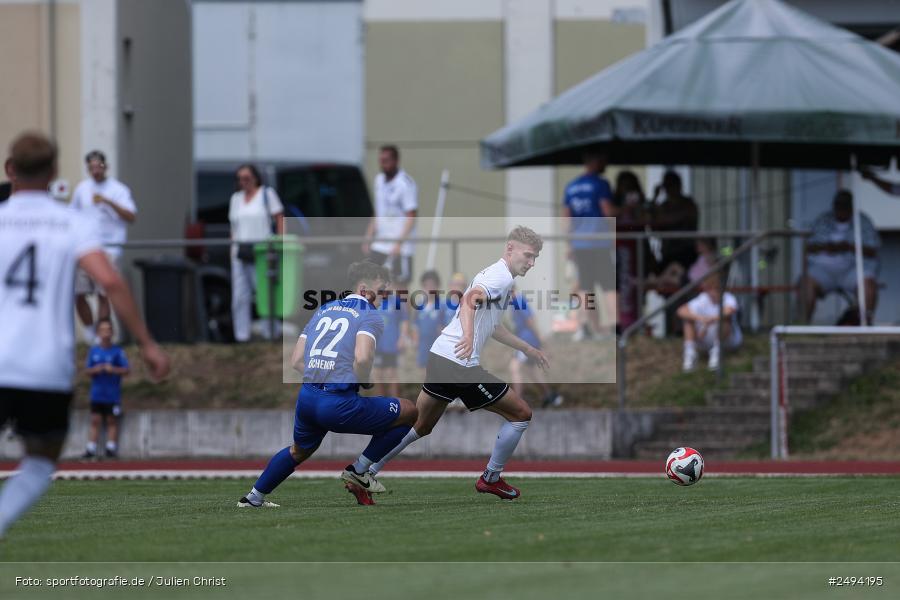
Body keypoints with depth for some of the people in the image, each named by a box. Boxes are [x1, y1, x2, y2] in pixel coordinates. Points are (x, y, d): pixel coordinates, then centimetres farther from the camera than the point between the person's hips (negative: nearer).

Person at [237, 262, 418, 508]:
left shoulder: (324, 310, 19)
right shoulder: (370, 315, -3)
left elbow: (296, 361, 16)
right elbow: (362, 358, -21)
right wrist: (364, 383, -2)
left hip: (306, 398, 7)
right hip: (340, 403, -7)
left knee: (298, 451, 36)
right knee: (410, 412, 9)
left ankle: (253, 498, 45)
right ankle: (358, 471, 13)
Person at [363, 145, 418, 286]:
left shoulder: (406, 184, -11)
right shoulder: (379, 180, 13)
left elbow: (411, 216, -14)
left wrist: (399, 243, -21)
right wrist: (368, 238, 16)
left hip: (400, 248, -8)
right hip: (379, 246, 8)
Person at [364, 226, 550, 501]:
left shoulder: (495, 274, 21)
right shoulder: (501, 276, -11)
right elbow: (470, 299, -30)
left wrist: (528, 349, 40)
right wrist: (468, 335, -47)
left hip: (439, 355, 10)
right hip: (461, 364, -10)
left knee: (419, 426, 20)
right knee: (520, 414, 4)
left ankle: (365, 471, 17)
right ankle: (491, 478, 15)